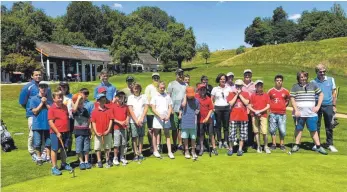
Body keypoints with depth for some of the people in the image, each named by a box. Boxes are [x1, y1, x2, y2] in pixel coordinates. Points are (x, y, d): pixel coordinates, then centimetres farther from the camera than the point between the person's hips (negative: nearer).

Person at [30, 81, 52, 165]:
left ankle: (48, 157, 20)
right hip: (37, 124, -1)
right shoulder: (34, 99, -1)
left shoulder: (49, 99, 4)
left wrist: (46, 103, -10)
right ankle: (39, 158, 19)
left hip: (48, 124, 1)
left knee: (48, 142, 8)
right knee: (38, 143, 5)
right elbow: (35, 111, -7)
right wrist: (42, 103, -10)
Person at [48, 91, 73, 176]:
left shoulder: (65, 107, 7)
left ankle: (64, 164, 32)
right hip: (56, 133, -6)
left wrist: (68, 129, 14)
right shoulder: (52, 109, -12)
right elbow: (50, 122, -15)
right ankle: (54, 167, 12)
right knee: (54, 149, 4)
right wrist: (57, 132, -18)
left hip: (65, 132, 6)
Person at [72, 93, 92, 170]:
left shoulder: (85, 110, 7)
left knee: (86, 148, 10)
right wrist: (78, 98, -26)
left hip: (86, 131, 3)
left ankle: (86, 162, 22)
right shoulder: (75, 111, -6)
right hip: (78, 132, -3)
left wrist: (89, 130, 5)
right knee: (79, 149, 3)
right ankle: (81, 162, 17)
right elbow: (74, 109, -32)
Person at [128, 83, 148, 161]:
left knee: (141, 136, 6)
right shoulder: (130, 97, 2)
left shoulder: (144, 96, 4)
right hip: (133, 120, -1)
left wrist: (141, 119, -9)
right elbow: (130, 110, -2)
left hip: (142, 120, 1)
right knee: (134, 137, -1)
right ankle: (136, 154, 7)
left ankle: (140, 153, 16)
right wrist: (136, 120, -8)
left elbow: (146, 108, 0)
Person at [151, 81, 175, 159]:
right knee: (155, 134, 7)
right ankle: (155, 150, 19)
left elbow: (170, 107, 7)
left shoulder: (167, 96, 7)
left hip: (166, 118, 2)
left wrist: (168, 115, -10)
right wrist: (160, 116, -15)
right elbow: (153, 109, -5)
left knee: (167, 134, 4)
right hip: (157, 118, -2)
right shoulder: (155, 96, 0)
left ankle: (169, 152, 6)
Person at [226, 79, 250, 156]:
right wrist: (236, 95, -7)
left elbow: (246, 103, -9)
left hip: (243, 117, 1)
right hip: (233, 117, -1)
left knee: (243, 134, 5)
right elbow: (231, 104, -9)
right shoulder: (231, 94, 5)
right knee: (232, 134, -2)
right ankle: (230, 149, 15)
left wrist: (240, 94, -7)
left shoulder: (246, 94, 7)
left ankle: (240, 149, 16)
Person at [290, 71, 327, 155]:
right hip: (299, 113, -1)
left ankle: (318, 147, 10)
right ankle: (297, 145, 18)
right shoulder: (295, 87, 2)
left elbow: (321, 95, 12)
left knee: (313, 130, 3)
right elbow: (292, 99, -2)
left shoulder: (313, 85, 7)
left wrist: (318, 106, 3)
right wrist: (296, 110, -10)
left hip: (311, 113, 1)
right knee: (298, 129, 9)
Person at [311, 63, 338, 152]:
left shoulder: (331, 80, 5)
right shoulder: (313, 82, 0)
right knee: (316, 126, 5)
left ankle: (330, 144, 17)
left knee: (329, 126, 7)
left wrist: (334, 105, 4)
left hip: (328, 106, 1)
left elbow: (334, 93, 8)